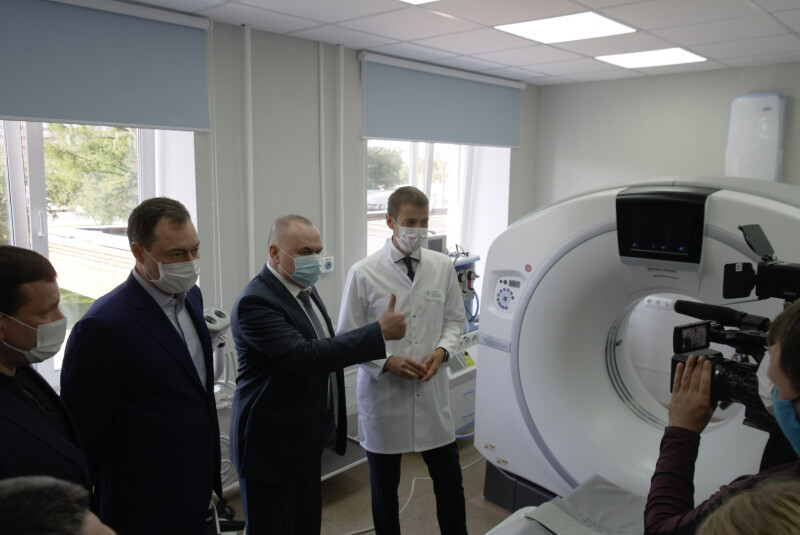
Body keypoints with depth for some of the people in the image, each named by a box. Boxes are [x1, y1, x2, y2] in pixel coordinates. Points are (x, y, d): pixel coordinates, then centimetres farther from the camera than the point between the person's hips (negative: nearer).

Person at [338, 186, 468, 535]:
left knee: (449, 480, 14)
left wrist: (442, 350, -10)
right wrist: (387, 362, -18)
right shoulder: (363, 273, -10)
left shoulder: (443, 267, -1)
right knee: (384, 486, 17)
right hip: (383, 394, -2)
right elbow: (348, 338, -5)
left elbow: (454, 320, 9)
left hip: (432, 392, 2)